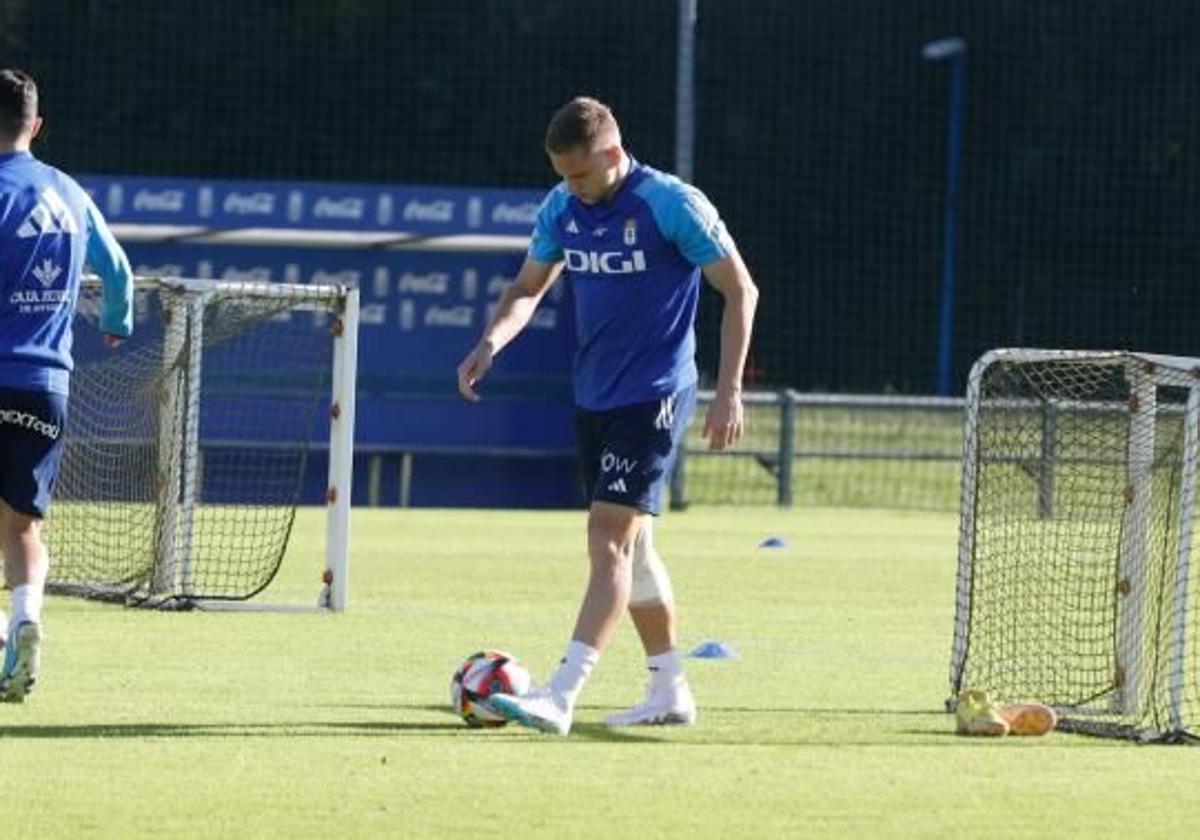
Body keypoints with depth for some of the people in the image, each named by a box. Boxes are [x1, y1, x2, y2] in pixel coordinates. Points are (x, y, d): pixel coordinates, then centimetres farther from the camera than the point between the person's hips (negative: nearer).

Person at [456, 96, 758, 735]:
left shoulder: (672, 204, -14)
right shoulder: (560, 209, 4)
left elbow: (741, 291, -8)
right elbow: (527, 288, 17)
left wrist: (729, 392, -13)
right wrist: (491, 343, -4)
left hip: (653, 395, -8)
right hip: (593, 395, 8)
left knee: (611, 538, -15)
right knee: (627, 544, 13)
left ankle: (560, 697, -23)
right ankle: (669, 690, 24)